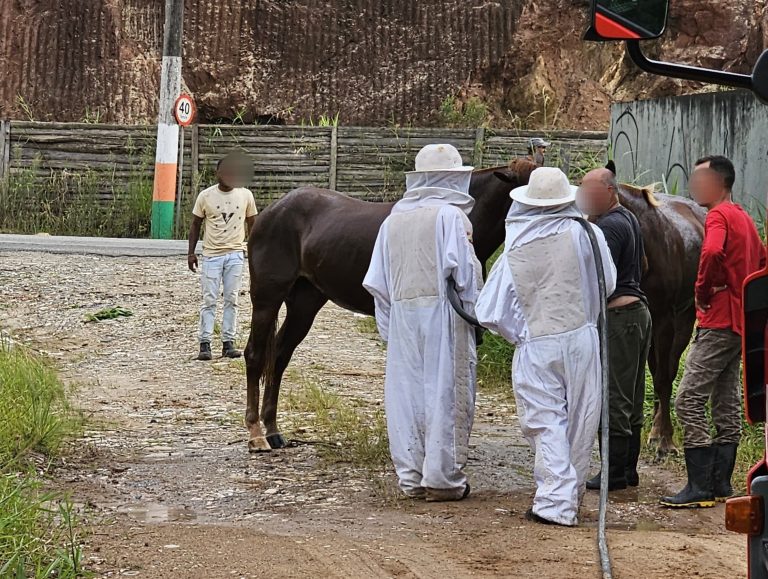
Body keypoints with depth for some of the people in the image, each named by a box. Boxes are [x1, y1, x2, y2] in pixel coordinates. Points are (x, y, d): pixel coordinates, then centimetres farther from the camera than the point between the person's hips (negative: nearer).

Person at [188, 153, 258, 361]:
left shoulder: (245, 195, 1)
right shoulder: (206, 196, -3)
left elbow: (252, 224, 11)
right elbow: (195, 224, 5)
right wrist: (191, 252, 1)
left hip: (236, 254, 1)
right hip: (212, 254, -1)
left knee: (231, 300, 3)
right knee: (209, 300, -3)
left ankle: (228, 343, 7)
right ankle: (204, 344, -3)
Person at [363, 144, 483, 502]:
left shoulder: (393, 220, 11)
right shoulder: (450, 215, -7)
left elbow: (378, 283, 11)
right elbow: (465, 272, -14)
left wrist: (388, 329, 16)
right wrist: (475, 311, 0)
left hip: (402, 316, 5)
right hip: (443, 314, -5)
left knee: (406, 392, 9)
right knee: (445, 392, 2)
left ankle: (411, 478, 15)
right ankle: (442, 478, 5)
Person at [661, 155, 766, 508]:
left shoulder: (719, 215, -13)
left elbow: (712, 253, -33)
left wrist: (702, 291, -18)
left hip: (718, 323, -10)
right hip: (739, 322, 10)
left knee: (689, 401, -10)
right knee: (727, 405, 12)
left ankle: (699, 488, -13)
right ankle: (721, 484, 16)